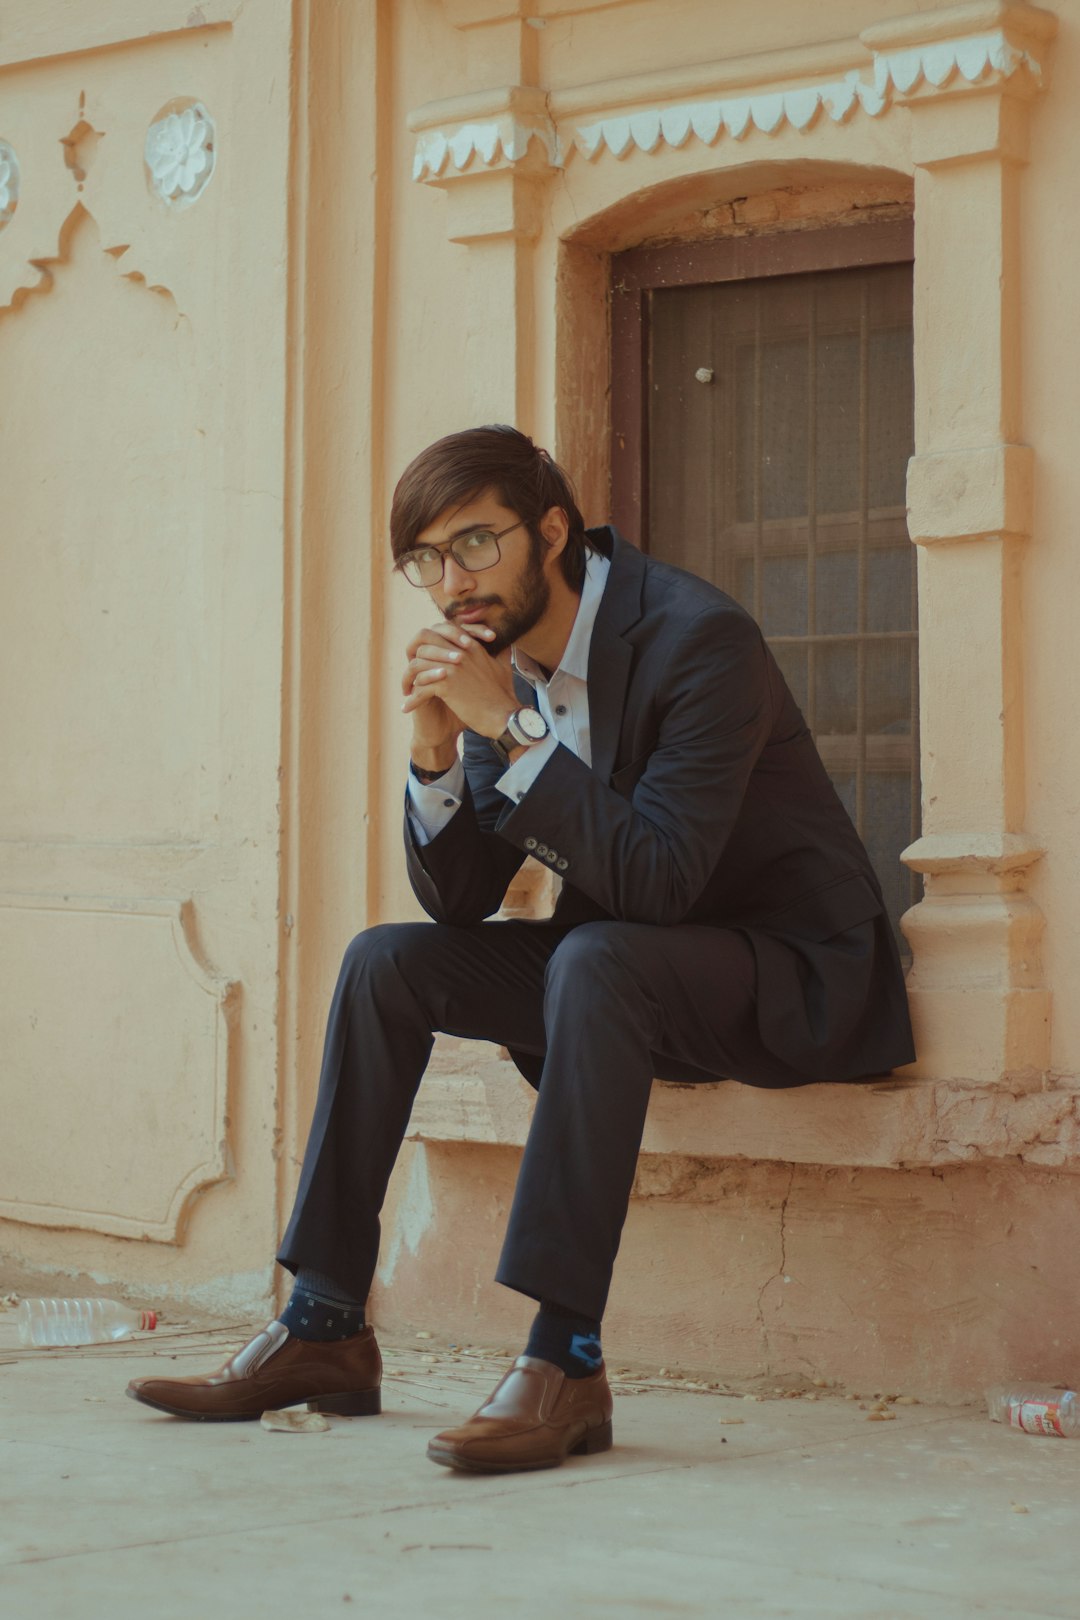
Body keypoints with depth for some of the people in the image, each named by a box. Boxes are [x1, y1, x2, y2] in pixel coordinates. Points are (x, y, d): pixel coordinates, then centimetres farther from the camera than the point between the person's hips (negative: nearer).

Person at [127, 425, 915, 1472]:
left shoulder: (699, 639, -22)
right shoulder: (503, 659, 2)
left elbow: (656, 882, -32)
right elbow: (458, 902, 3)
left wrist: (511, 729, -31)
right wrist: (436, 752, -14)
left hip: (792, 973, -8)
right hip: (617, 972, 8)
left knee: (595, 960, -36)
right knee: (387, 962, -2)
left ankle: (565, 1358, -35)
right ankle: (323, 1328, -1)